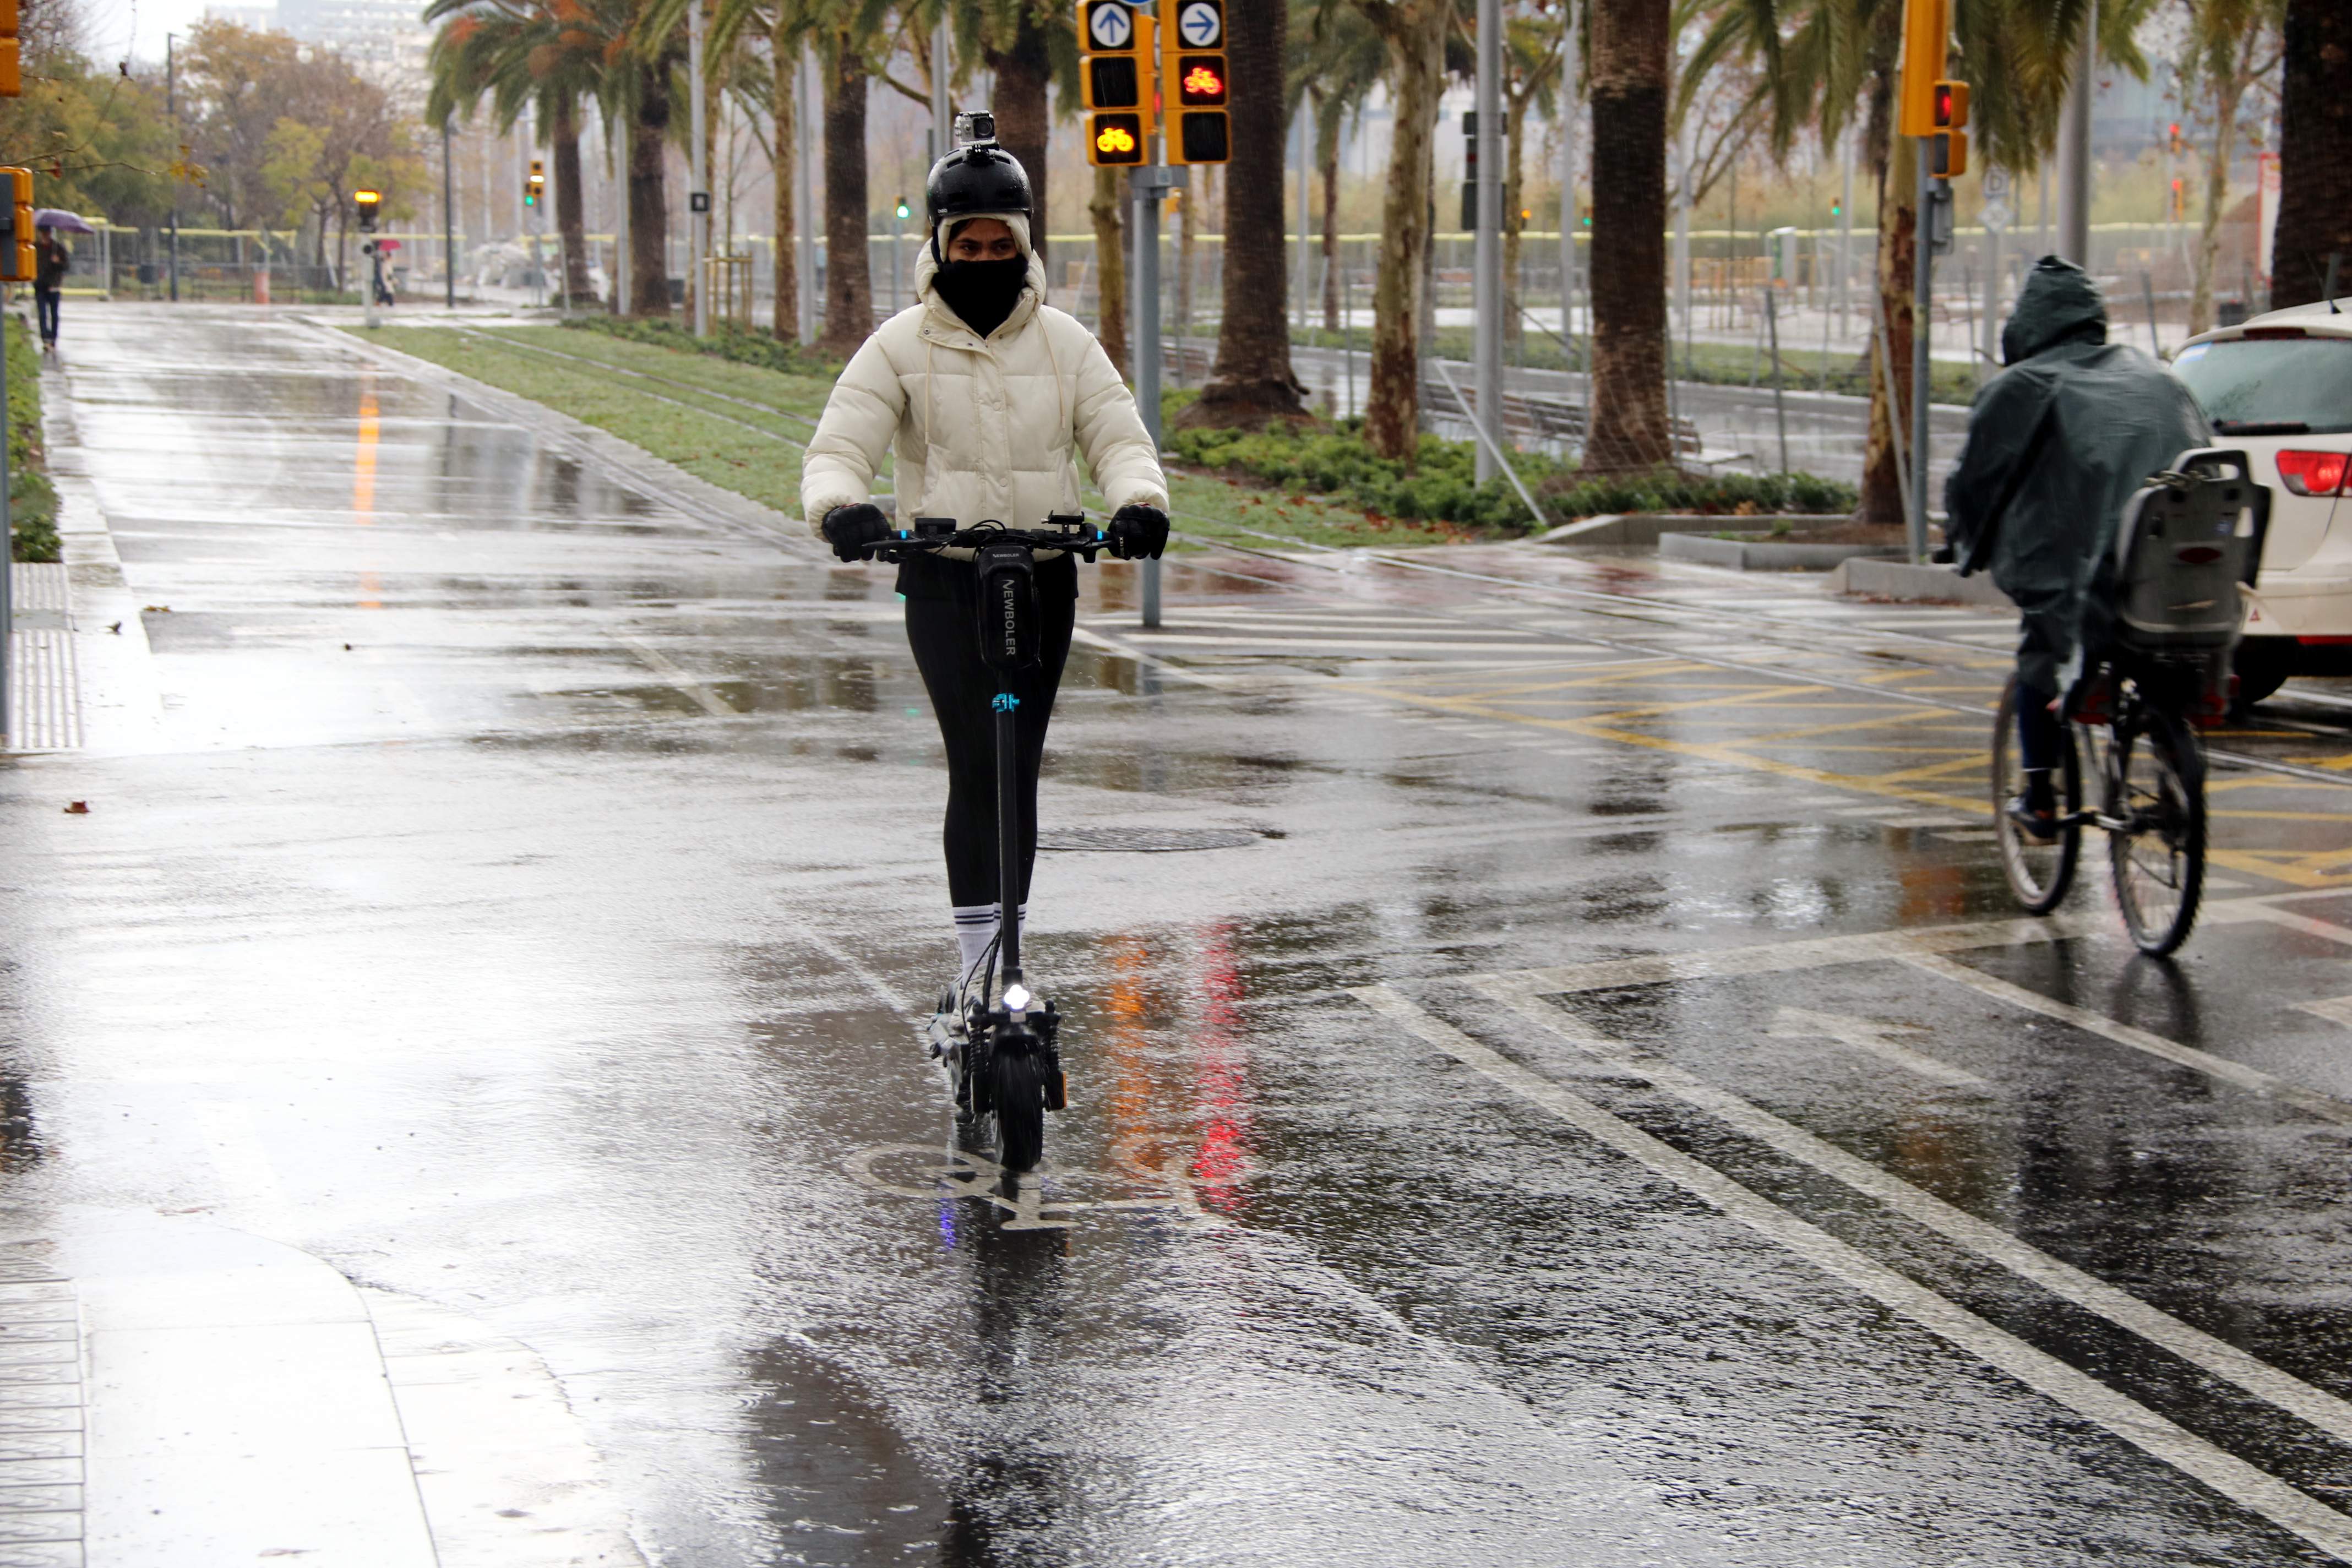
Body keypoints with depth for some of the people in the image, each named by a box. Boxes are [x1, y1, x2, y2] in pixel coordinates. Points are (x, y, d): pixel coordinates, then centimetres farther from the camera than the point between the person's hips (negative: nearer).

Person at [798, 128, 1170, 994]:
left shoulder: (1065, 344, 7)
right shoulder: (901, 347, 0)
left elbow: (1120, 439, -1)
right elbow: (839, 449, -7)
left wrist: (1139, 501, -24)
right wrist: (842, 507, -30)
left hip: (1044, 581, 3)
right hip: (943, 582, -3)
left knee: (1018, 769, 5)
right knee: (979, 763, -16)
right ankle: (978, 960, -16)